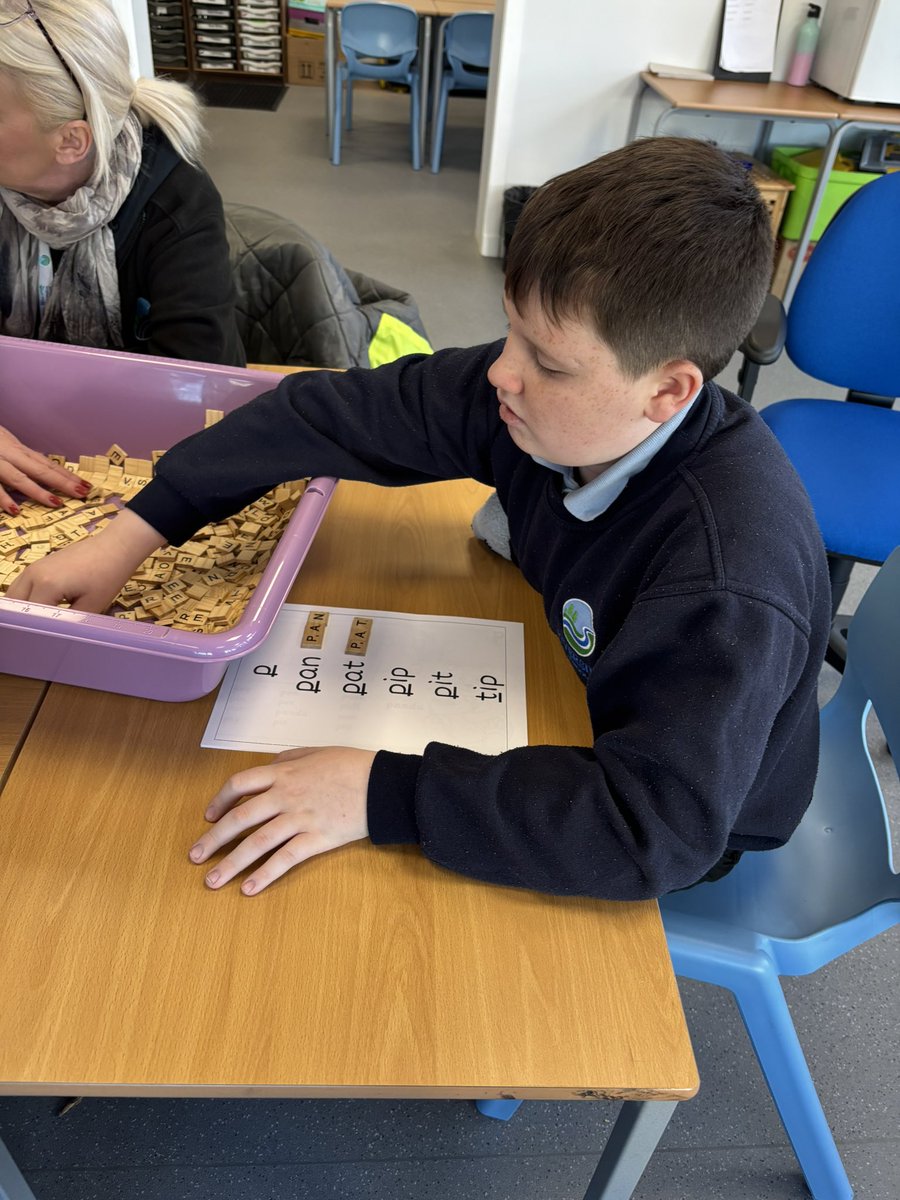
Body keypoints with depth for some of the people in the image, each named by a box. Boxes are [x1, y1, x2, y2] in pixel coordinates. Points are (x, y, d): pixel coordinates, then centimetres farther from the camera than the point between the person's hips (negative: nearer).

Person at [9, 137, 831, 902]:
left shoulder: (729, 578, -40)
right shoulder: (536, 396, -22)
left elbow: (662, 827, -42)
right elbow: (333, 418, -18)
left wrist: (382, 794, -43)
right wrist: (134, 532, -19)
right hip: (567, 679, 5)